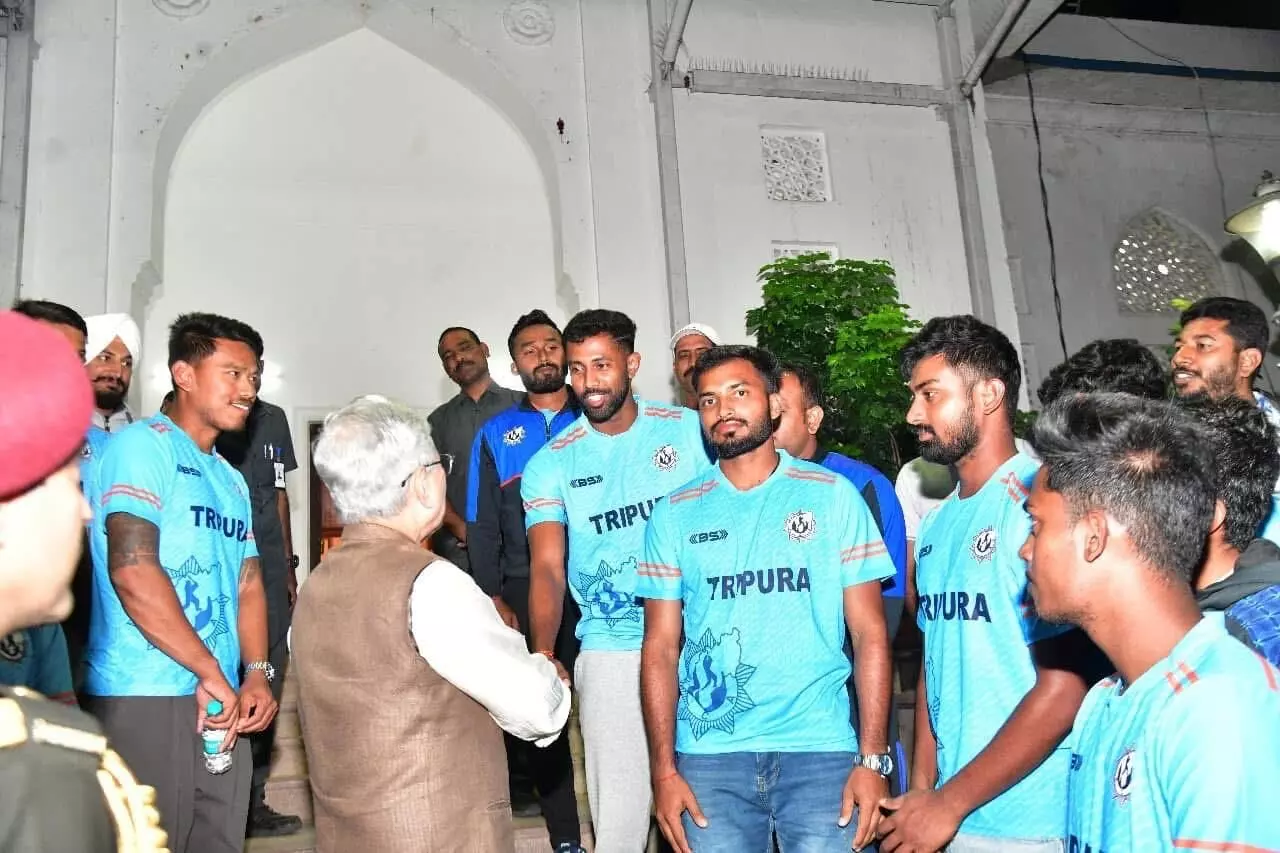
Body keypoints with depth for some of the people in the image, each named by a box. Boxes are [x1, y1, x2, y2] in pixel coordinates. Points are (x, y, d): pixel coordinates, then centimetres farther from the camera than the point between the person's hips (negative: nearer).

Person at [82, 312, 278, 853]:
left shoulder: (231, 479, 18)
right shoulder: (144, 445, -7)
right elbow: (132, 572, -18)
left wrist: (256, 674, 3)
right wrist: (212, 673, -14)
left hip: (221, 704, 8)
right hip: (144, 700, -8)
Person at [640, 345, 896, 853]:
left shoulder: (833, 496, 2)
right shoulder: (676, 513, 5)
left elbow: (869, 635, 1)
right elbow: (661, 648, 5)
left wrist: (873, 758, -7)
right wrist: (663, 768, -3)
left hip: (820, 748, -1)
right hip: (709, 753, 1)